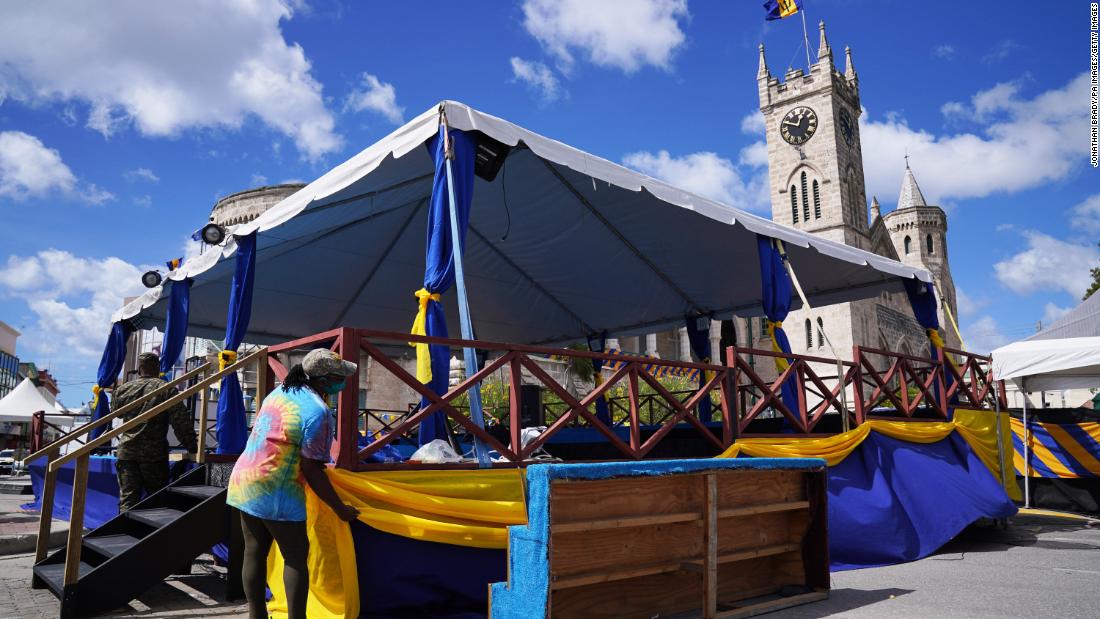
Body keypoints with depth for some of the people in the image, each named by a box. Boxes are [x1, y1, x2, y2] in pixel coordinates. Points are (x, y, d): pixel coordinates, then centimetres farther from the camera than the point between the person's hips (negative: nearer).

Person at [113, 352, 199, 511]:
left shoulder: (123, 389, 7)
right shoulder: (167, 389, -5)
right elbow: (181, 422, -10)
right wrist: (192, 446, -5)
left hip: (126, 451, 3)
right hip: (155, 453, -3)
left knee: (127, 499, 3)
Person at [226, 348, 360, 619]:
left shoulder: (280, 391, 8)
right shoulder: (318, 412, -18)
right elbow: (311, 470, -18)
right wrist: (340, 508, -9)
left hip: (245, 480, 8)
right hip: (276, 493, -8)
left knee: (254, 553, 13)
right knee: (296, 557, 2)